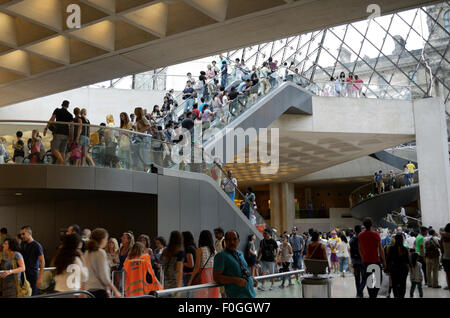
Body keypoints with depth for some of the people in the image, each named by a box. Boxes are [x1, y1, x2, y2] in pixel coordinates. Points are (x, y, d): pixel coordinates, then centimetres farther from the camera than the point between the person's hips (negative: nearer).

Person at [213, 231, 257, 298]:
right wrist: (235, 280, -23)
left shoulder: (240, 254, 15)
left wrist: (251, 279, 9)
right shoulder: (221, 256, -7)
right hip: (236, 295, -7)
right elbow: (216, 277, -14)